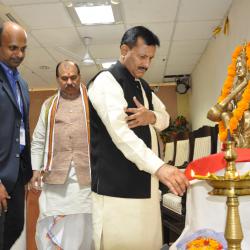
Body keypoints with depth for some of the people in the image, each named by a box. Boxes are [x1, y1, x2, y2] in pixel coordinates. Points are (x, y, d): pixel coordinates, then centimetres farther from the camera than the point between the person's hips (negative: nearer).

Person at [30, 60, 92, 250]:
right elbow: (38, 140, 15)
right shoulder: (49, 105, 15)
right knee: (50, 226, 3)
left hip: (87, 174, -2)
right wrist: (36, 169, 5)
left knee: (82, 227, 5)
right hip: (56, 175, 2)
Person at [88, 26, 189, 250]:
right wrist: (158, 166, -35)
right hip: (116, 187, -8)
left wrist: (151, 116, -5)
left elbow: (165, 118, 21)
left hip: (145, 184, 8)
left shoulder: (143, 86, 18)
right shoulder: (106, 81, -10)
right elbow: (119, 132, -24)